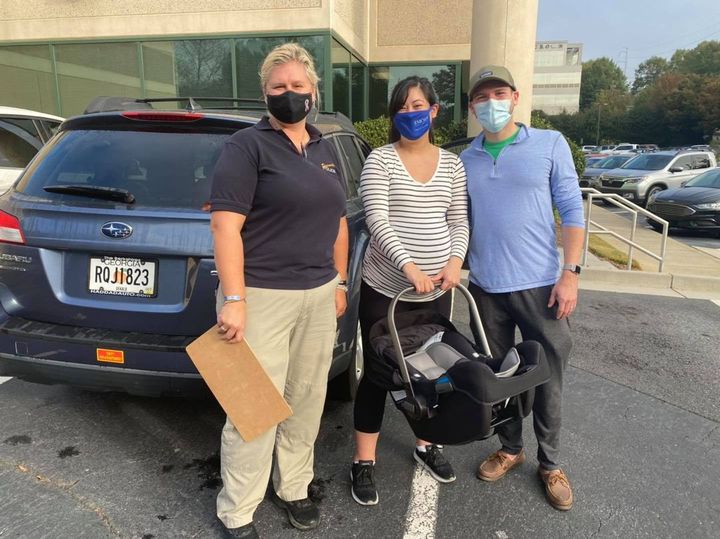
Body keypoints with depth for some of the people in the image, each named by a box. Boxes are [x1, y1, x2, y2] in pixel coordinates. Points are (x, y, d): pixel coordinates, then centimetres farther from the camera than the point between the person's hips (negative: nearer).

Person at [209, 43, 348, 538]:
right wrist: (233, 299, -19)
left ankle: (294, 487, 32)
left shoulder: (326, 151, 15)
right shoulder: (247, 145, -6)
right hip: (262, 296, -6)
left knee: (307, 400, 13)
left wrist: (339, 283, 17)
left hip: (318, 295, 7)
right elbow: (226, 224, -13)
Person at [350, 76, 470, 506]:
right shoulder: (380, 160, -4)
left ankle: (426, 445, 37)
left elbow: (459, 220, 7)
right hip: (384, 287, -4)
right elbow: (377, 222, -14)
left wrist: (455, 261, -11)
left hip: (436, 289, 4)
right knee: (377, 372, 3)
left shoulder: (452, 163, 9)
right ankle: (364, 462, 17)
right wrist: (408, 265, -25)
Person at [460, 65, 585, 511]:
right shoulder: (466, 160, 8)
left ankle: (551, 463, 28)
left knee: (548, 377, 7)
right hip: (486, 287, 3)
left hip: (540, 284, -2)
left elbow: (572, 210, -2)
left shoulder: (550, 144, 0)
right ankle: (510, 448, 35)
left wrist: (570, 273, -10)